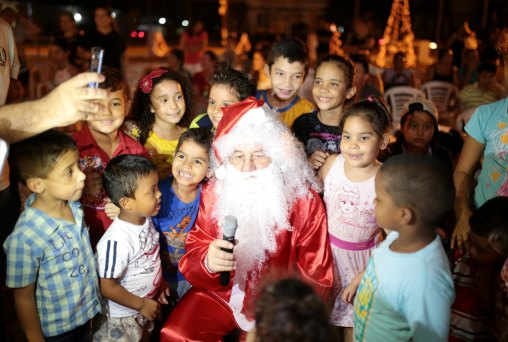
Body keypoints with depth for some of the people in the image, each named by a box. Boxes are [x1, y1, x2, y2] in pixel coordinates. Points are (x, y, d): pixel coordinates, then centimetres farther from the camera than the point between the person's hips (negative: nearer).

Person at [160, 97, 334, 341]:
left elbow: (316, 276, -3)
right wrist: (207, 262, -32)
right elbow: (192, 255, -9)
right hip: (220, 293, 2)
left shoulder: (304, 201, -11)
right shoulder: (213, 194, -7)